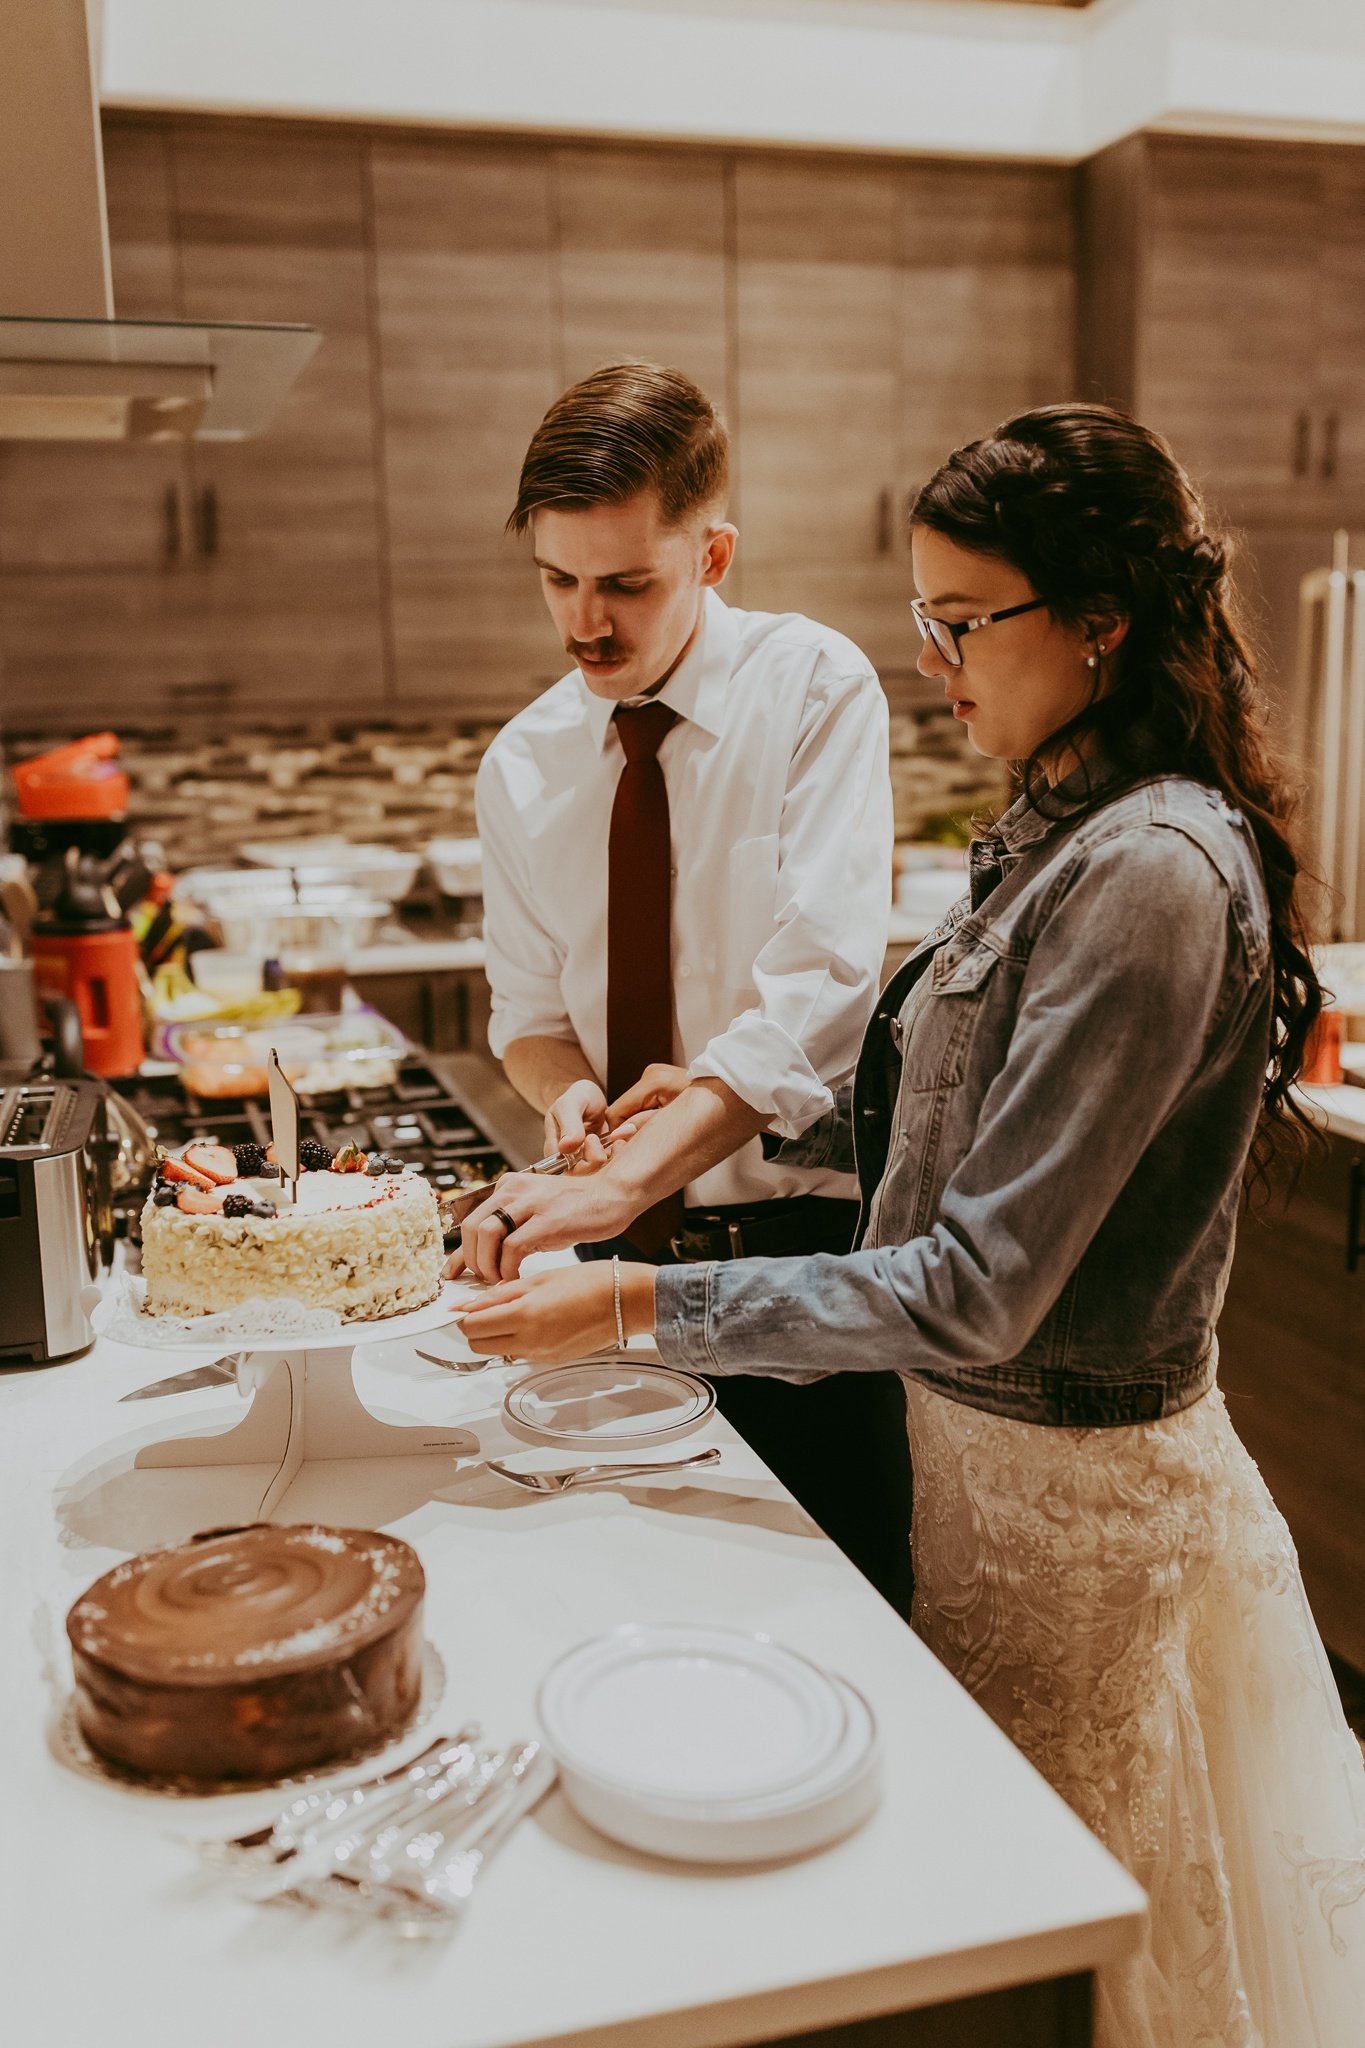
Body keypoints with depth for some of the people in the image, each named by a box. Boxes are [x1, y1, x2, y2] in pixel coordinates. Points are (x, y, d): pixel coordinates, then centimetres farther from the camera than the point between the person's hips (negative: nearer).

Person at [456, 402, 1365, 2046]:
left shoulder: (1156, 874, -26)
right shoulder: (1061, 830, 5)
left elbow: (978, 1290, -27)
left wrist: (638, 1304, -24)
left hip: (1071, 1479, -8)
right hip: (988, 1430, 8)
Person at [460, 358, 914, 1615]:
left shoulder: (814, 689, -12)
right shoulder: (523, 765, 3)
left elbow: (821, 990, -22)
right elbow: (529, 1008, 10)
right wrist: (570, 1094, -14)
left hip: (803, 1230, -4)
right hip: (624, 1246, 4)